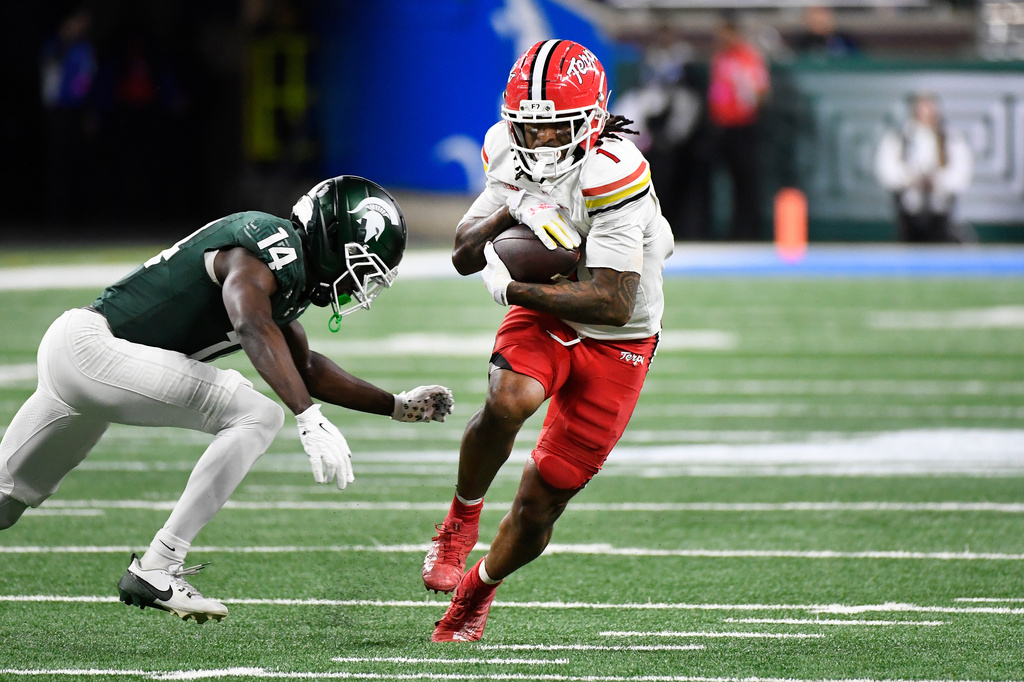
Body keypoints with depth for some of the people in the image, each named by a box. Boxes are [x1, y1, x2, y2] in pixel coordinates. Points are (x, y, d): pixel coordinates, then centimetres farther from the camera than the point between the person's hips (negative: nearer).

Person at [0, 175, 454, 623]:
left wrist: (397, 406, 29)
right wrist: (310, 419, -44)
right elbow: (255, 329, -35)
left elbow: (305, 368, 29)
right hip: (91, 346, -10)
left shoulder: (284, 267, 15)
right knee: (256, 417, -15)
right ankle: (155, 572, -15)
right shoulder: (271, 248, -16)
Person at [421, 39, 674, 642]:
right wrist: (513, 213, -22)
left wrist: (512, 289, -29)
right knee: (510, 401, -33)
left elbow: (614, 304, -31)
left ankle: (477, 589, 31)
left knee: (538, 508, 1)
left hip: (615, 347, -3)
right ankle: (462, 517, -7)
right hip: (542, 320, 3)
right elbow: (464, 256, -2)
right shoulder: (513, 157, -7)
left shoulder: (609, 175, -29)